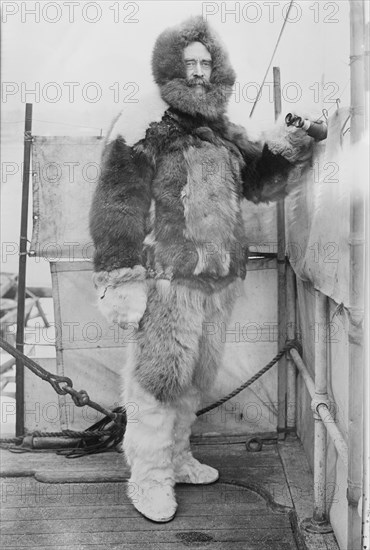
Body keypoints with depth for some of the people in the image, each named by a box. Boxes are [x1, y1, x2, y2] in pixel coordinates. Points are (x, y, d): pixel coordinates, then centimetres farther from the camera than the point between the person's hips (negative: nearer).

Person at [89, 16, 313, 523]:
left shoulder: (226, 135, 16)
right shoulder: (146, 132, -4)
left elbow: (261, 184, 22)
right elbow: (119, 208, -10)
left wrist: (290, 149, 4)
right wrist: (122, 278, -17)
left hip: (219, 281, 7)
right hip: (171, 278, -7)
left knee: (194, 376, 18)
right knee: (159, 376, 0)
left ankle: (176, 457, 38)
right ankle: (150, 477, 21)